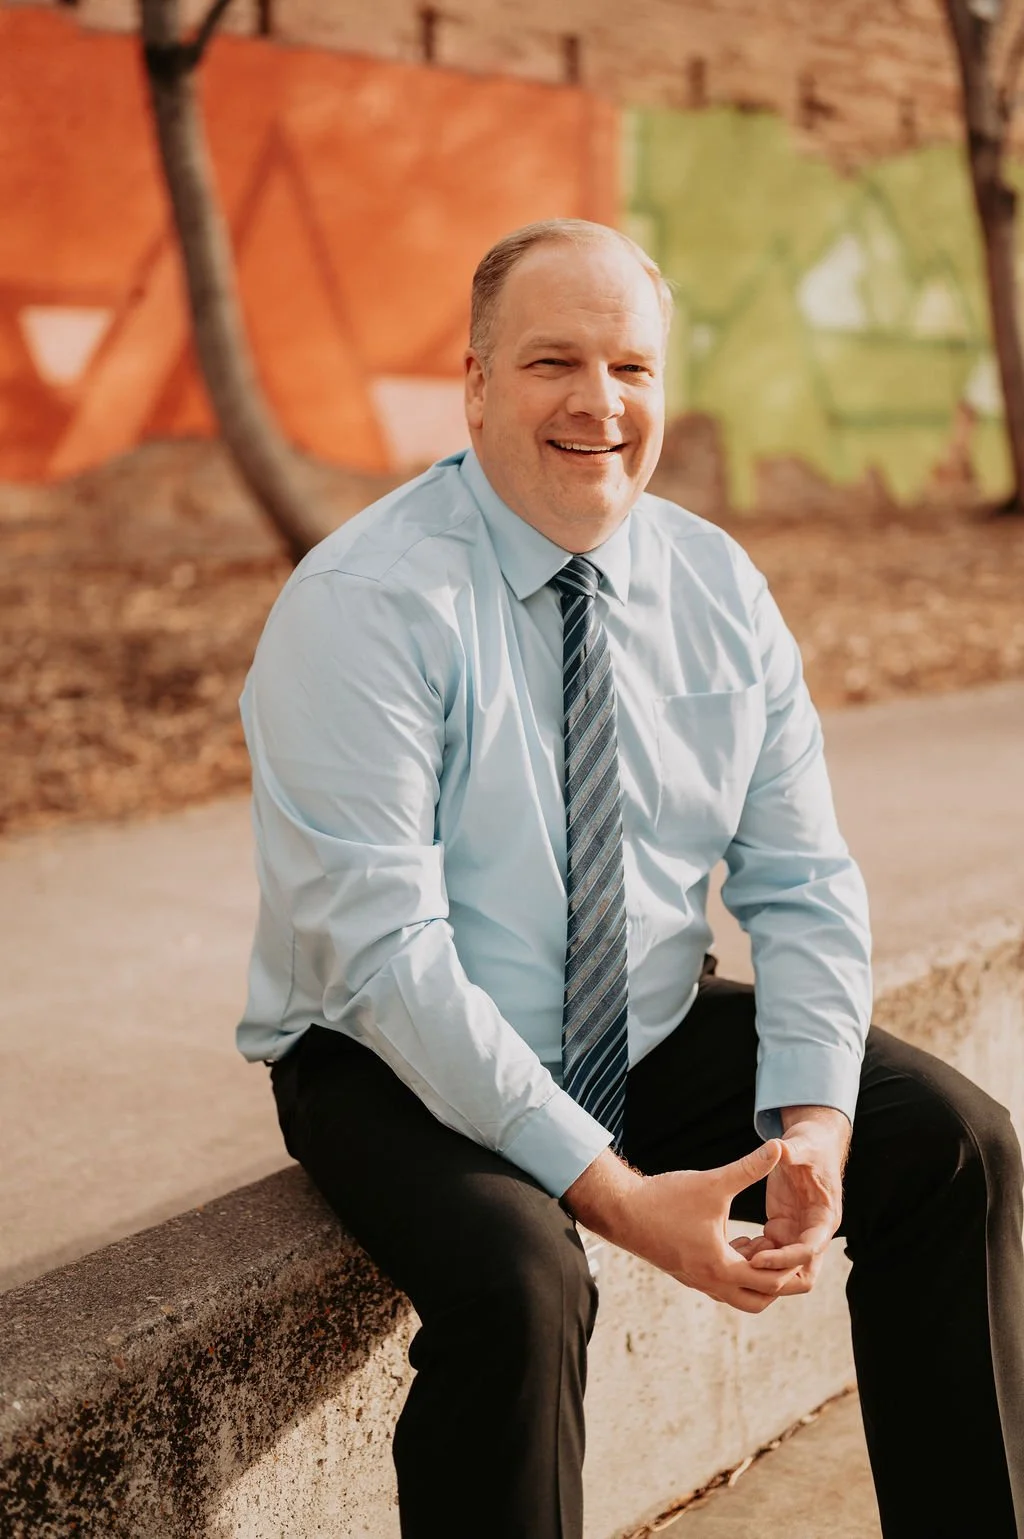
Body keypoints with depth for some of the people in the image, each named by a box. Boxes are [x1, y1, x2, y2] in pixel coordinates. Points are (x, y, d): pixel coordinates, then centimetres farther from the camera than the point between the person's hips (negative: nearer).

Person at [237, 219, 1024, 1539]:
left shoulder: (721, 590, -1)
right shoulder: (364, 603, -18)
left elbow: (800, 883, 0)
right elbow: (385, 950, -24)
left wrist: (812, 1122, -17)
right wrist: (613, 1190, -27)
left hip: (660, 1037, 6)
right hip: (401, 1066, -5)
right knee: (516, 1279, -33)